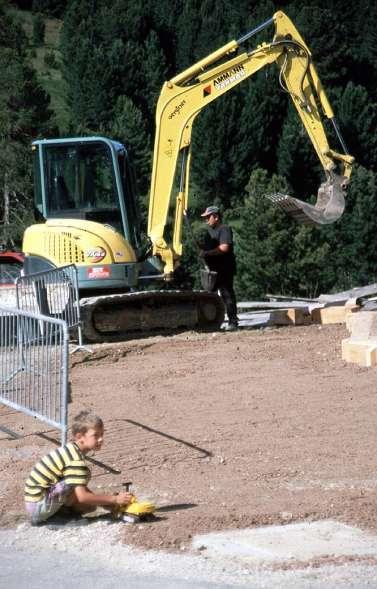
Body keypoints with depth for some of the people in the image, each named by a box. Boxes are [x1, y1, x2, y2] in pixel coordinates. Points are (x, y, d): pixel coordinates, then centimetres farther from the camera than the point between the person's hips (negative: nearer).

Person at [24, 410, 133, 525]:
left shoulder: (70, 450, 10)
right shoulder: (75, 459, -20)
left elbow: (82, 489, 18)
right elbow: (82, 497, -25)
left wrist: (103, 502, 8)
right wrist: (114, 499, -18)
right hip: (39, 506, -9)